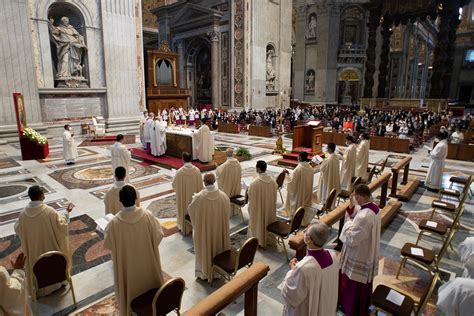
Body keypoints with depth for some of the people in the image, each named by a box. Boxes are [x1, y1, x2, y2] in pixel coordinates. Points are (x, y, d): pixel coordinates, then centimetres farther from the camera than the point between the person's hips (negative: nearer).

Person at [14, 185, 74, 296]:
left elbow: (17, 229, 2)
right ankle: (56, 283, 39)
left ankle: (38, 289, 42)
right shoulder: (49, 211, -27)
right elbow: (61, 224, -16)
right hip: (50, 247, -3)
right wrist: (67, 212, -4)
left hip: (33, 249, 4)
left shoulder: (23, 213, -14)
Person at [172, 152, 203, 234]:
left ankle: (184, 227, 30)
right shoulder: (197, 170, -14)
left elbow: (174, 185, -9)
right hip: (194, 196, 3)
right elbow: (200, 185, -4)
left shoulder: (180, 172, -22)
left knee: (184, 210, 16)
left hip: (183, 196, -2)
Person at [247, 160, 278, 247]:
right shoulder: (272, 181, -10)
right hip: (270, 207, 5)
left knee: (259, 223, 14)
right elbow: (275, 196, 2)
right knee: (269, 221, 22)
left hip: (258, 208, -5)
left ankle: (259, 241, 29)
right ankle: (269, 239, 39)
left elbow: (251, 198, -16)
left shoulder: (254, 183, -27)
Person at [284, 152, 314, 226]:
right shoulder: (310, 168, -5)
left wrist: (288, 173, -8)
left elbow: (292, 181, -19)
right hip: (307, 191, 6)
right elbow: (310, 180, 6)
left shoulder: (298, 169, -26)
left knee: (297, 205, 11)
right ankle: (305, 221, 33)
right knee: (305, 205, 21)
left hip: (298, 192, -6)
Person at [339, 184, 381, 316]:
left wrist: (348, 221, -15)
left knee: (353, 286, 14)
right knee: (363, 284, 29)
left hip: (358, 256, -9)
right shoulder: (374, 207, -7)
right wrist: (352, 206, -8)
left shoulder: (364, 217, -36)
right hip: (367, 253, 9)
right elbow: (357, 215, 5)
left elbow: (350, 238, -28)